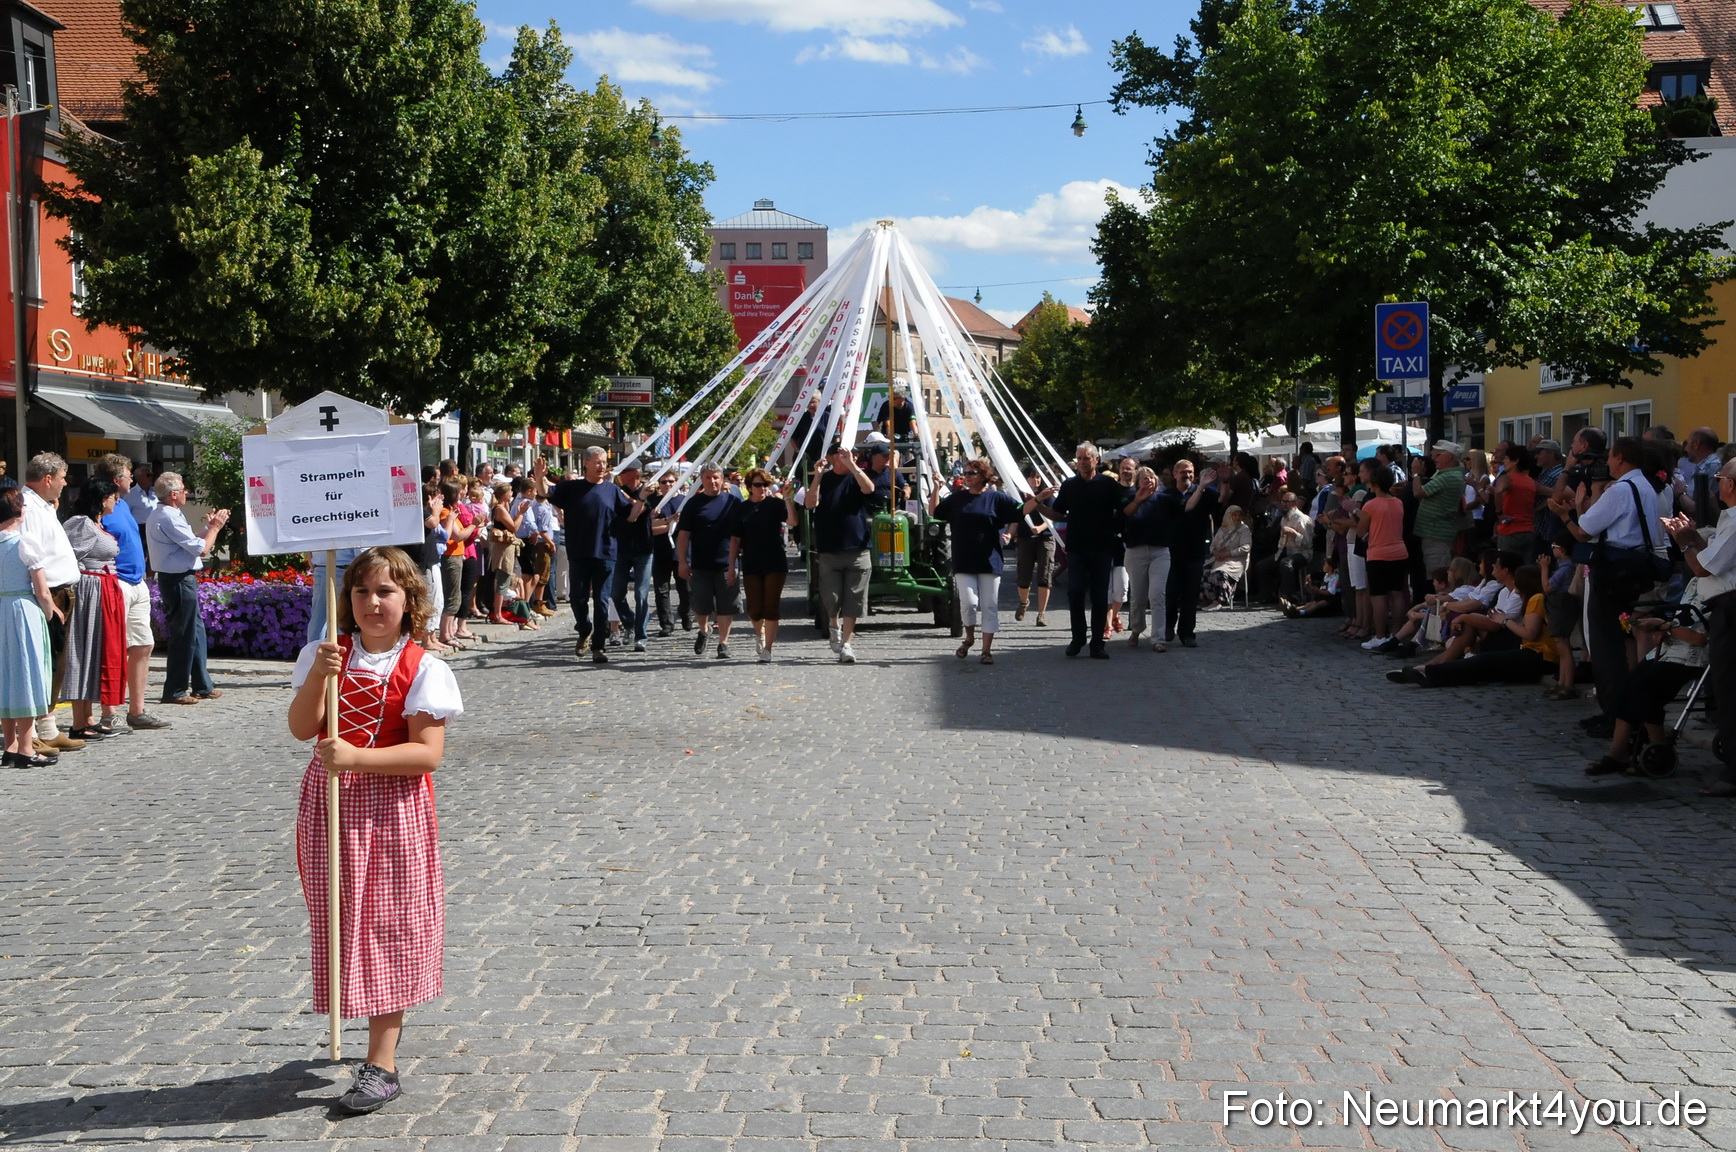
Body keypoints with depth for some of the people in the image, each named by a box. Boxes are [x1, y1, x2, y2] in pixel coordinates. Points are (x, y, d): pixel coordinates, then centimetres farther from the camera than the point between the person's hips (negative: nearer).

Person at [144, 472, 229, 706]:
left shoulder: (158, 516, 16)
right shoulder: (170, 518, -18)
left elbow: (191, 543, 16)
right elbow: (201, 549, -17)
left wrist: (209, 526, 13)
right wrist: (214, 527, -3)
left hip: (176, 580, 11)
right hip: (180, 581, -11)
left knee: (196, 632, 16)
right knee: (183, 636, -4)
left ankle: (202, 686, 22)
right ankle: (174, 691, 3)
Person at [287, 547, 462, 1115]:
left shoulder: (421, 669, -9)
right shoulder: (327, 653, 3)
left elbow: (427, 752, -16)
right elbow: (301, 728, -4)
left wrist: (356, 758, -25)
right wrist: (318, 677, -21)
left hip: (392, 808, -4)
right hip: (330, 802, 4)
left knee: (388, 925, 1)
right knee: (345, 919, 13)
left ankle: (381, 1064, 5)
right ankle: (386, 1021, 36)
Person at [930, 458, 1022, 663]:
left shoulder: (996, 498, 1)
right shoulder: (957, 498, 9)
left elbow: (1021, 511, 0)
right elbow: (934, 511, 16)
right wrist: (936, 488, 6)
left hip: (989, 561, -1)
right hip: (963, 562, 1)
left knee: (989, 606, 1)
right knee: (969, 602, -11)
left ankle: (987, 649, 9)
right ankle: (969, 638, 16)